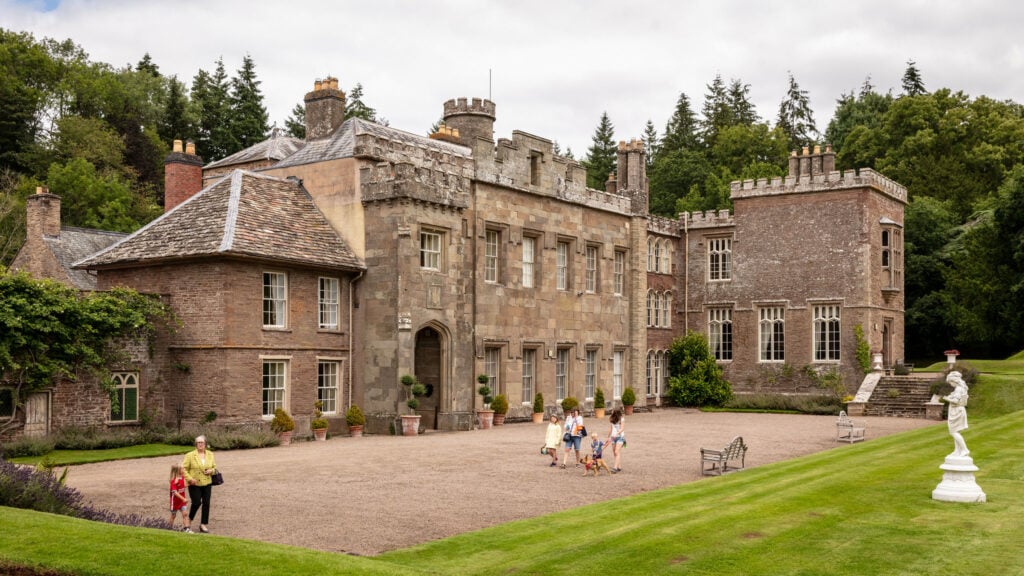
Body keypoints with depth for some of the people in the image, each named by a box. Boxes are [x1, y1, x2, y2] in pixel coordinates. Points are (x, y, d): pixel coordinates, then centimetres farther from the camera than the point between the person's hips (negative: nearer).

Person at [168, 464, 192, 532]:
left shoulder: (182, 478, -1)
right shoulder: (174, 481, -23)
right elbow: (175, 492, -28)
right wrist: (183, 499, -32)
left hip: (182, 500, 5)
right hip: (175, 501, -5)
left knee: (184, 514, -3)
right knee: (173, 515, 12)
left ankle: (186, 528, -5)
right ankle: (171, 528, 29)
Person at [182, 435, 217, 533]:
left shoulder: (210, 454, 6)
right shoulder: (190, 455, -7)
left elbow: (214, 466, 16)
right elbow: (184, 468, -5)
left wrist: (211, 470, -6)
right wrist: (190, 479, -16)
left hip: (207, 483, 4)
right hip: (194, 484, -4)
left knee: (206, 504, 3)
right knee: (197, 502, -9)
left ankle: (203, 524, 13)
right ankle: (189, 519, 20)